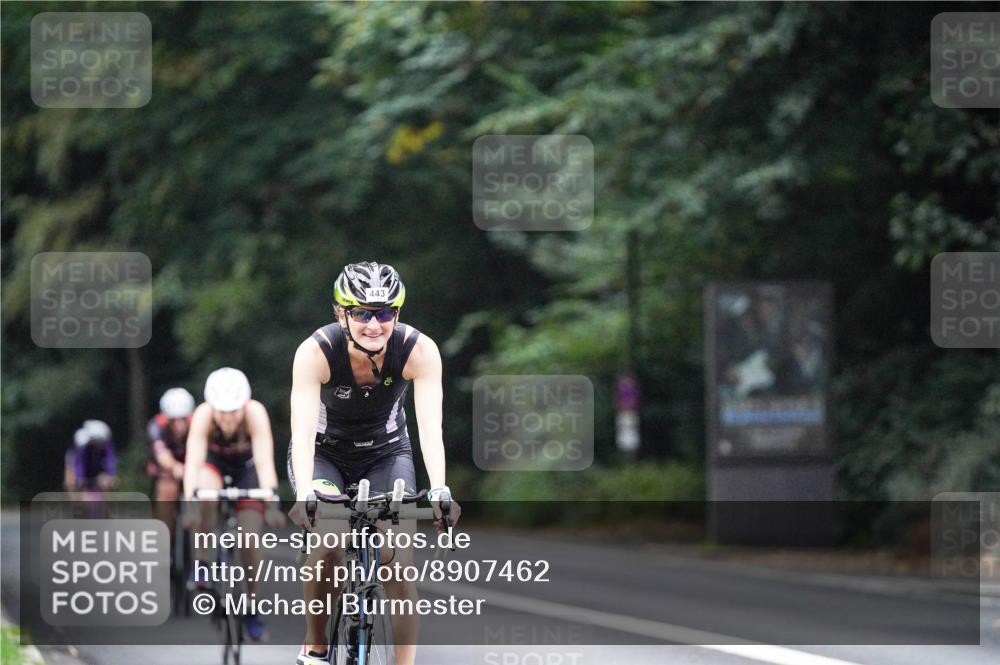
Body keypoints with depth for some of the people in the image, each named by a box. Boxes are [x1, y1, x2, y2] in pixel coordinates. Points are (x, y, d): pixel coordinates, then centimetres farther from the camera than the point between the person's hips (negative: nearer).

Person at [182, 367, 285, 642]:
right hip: (213, 462, 0)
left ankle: (252, 608, 9)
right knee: (207, 493, -36)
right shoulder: (203, 415, -34)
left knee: (249, 541, -9)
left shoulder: (255, 413, -35)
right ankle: (203, 560, -19)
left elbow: (264, 461, -40)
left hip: (246, 467, 0)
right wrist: (189, 501, -53)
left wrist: (271, 501, -51)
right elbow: (194, 461, -40)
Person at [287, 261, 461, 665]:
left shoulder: (419, 350, -26)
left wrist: (439, 491, -50)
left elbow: (430, 425, -34)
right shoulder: (316, 352, -29)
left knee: (397, 560, -15)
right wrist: (304, 497, -53)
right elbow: (302, 430, -38)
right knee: (329, 543, -26)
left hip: (385, 454, 2)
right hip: (323, 454, -2)